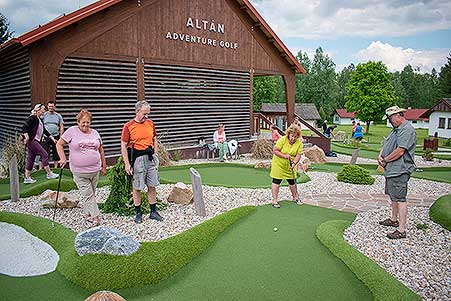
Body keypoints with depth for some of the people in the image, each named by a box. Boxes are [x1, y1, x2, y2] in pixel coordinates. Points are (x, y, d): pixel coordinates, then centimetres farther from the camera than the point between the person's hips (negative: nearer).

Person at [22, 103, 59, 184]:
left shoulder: (39, 120, 18)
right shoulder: (33, 118, -9)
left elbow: (44, 131, 22)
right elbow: (24, 127, -17)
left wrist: (52, 138, 20)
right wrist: (26, 137, -23)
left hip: (35, 141, 9)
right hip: (31, 140, -9)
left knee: (31, 159, 11)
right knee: (44, 154, -8)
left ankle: (27, 178, 16)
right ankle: (49, 174, -2)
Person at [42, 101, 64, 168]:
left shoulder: (58, 116, 8)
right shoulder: (44, 115, 5)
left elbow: (61, 127, 7)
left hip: (56, 137, 1)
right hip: (46, 137, -1)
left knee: (56, 153, 7)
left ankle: (55, 167, 16)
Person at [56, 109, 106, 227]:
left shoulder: (95, 133, 9)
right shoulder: (72, 131, -2)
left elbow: (101, 150, 16)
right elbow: (59, 144, 1)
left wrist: (104, 166, 17)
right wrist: (63, 158, -10)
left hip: (95, 170, 4)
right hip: (79, 172, -4)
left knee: (91, 194, 13)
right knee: (87, 195, -3)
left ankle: (87, 214, 28)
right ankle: (95, 216, 1)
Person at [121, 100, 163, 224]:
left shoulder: (150, 123, 7)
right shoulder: (128, 126, -7)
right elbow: (123, 146, -7)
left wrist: (156, 156, 12)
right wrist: (127, 164, -11)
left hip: (150, 157, 4)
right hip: (137, 158, -4)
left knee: (152, 186, 8)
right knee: (137, 187, 5)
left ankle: (153, 212, 19)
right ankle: (138, 213, 18)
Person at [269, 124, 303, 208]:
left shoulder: (299, 143, -9)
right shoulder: (282, 140, -19)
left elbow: (298, 155, -11)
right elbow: (275, 151, -17)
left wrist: (294, 163, -27)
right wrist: (284, 155, -27)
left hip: (290, 166, 3)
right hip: (278, 164, -3)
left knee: (292, 182, 11)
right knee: (276, 182, -2)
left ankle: (295, 197, 31)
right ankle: (274, 201, 4)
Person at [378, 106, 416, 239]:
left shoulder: (407, 130, -17)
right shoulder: (396, 129, 16)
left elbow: (399, 151, -23)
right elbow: (386, 144, 18)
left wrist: (385, 160, -11)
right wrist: (380, 156, 0)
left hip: (400, 171, -10)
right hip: (391, 169, 11)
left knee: (400, 198, -7)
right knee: (393, 196, 21)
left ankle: (401, 230, -3)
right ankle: (394, 220, 37)